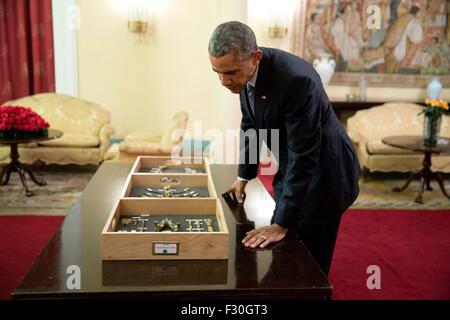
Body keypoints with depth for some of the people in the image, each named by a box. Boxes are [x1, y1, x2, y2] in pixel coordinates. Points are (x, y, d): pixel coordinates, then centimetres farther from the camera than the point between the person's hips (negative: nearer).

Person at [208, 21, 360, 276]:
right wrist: (244, 177, 11)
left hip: (322, 173, -7)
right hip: (290, 169, 8)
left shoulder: (295, 79, -33)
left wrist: (281, 225, -27)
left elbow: (304, 157, -30)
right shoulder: (246, 70, -9)